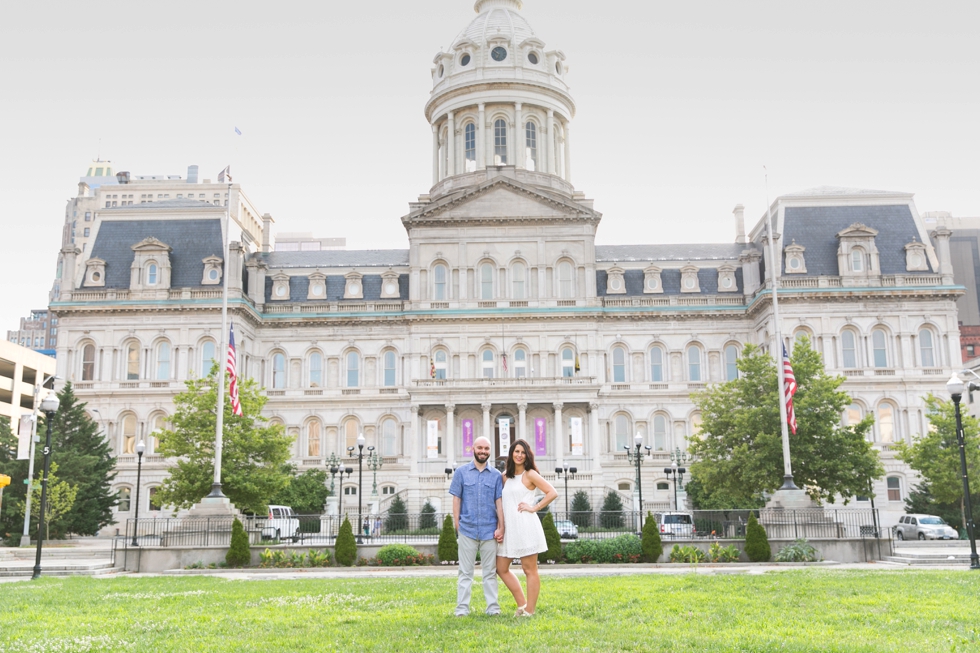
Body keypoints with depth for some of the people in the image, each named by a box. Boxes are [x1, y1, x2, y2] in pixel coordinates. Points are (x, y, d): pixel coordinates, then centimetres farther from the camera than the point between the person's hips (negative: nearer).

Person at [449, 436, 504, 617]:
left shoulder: (496, 475, 7)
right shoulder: (461, 472, 4)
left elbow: (499, 502, 4)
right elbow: (456, 499, 3)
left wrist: (501, 527, -2)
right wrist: (457, 524, -3)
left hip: (489, 530, 1)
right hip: (467, 529, -1)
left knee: (490, 571, 8)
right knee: (465, 571, 4)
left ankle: (493, 607, 13)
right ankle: (462, 608, 9)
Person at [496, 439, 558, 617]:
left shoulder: (530, 474, -3)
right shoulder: (505, 475, 15)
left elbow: (552, 493, -10)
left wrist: (534, 508, -10)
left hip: (525, 526, -8)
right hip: (508, 527, 8)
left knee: (529, 570, 0)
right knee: (501, 568, 9)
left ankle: (529, 611, 6)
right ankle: (522, 604, 19)